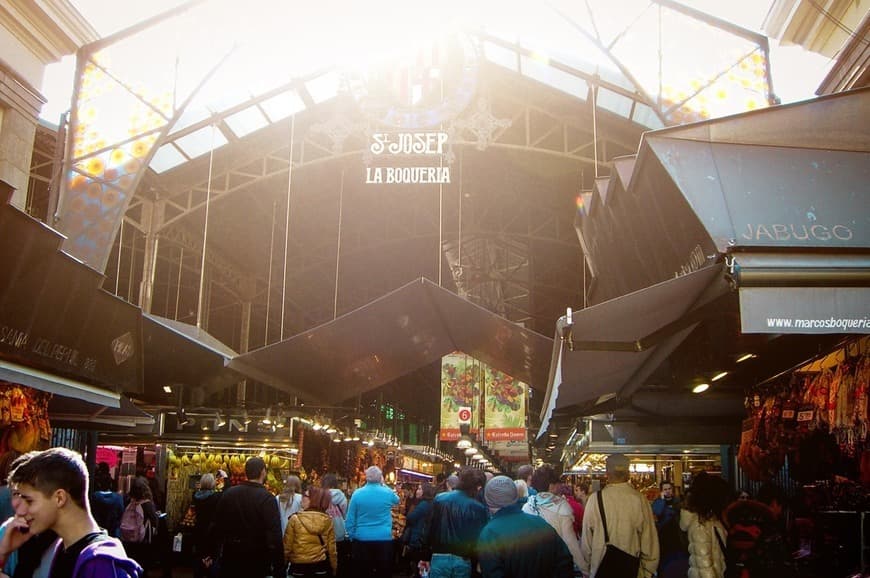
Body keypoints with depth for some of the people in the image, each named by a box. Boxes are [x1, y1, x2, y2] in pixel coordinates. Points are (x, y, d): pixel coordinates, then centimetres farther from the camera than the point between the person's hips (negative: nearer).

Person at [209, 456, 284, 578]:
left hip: (231, 555, 4)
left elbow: (217, 526, 6)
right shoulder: (267, 498, -15)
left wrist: (213, 554, 18)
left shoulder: (228, 493, 0)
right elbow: (274, 535, -21)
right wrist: (279, 568, -17)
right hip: (257, 558, -4)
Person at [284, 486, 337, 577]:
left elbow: (287, 546, -7)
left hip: (299, 567, -2)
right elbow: (331, 548, 0)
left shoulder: (295, 518, -11)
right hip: (320, 567, 2)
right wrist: (334, 569, 12)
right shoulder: (327, 520, -4)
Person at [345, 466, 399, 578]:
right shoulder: (388, 493, -4)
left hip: (361, 540, 0)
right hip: (384, 539, 0)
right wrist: (383, 485, 24)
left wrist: (352, 536, 11)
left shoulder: (357, 494, -4)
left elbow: (350, 520, 0)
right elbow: (397, 499, 22)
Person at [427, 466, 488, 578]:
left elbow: (430, 529, 2)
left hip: (440, 557, 1)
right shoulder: (479, 508, -8)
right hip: (463, 561, -1)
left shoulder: (440, 499, -1)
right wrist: (476, 563, 10)